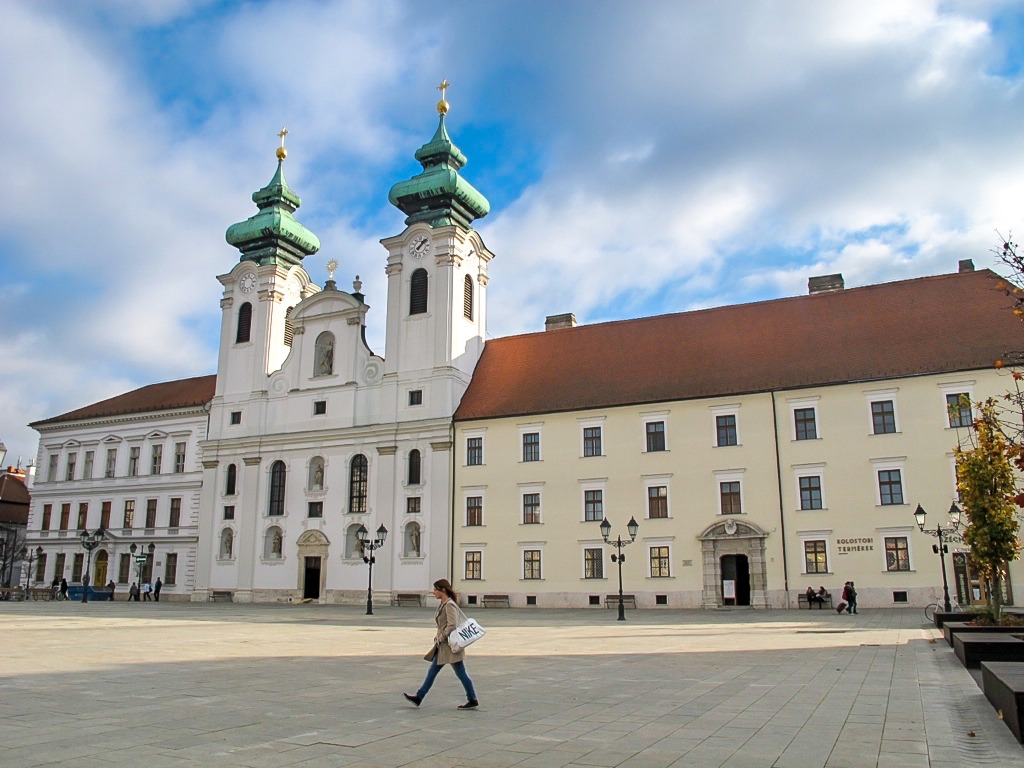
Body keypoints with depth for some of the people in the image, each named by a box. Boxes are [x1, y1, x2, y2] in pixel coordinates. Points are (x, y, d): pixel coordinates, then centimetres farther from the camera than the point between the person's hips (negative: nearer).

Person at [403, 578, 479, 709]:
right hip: (443, 645, 10)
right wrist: (438, 637, 12)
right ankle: (418, 697, 18)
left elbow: (452, 625, -25)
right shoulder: (443, 604, 12)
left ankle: (473, 700, 7)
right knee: (432, 671, 12)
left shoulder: (449, 605, -17)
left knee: (461, 673, -2)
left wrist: (441, 638, -16)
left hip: (450, 644, -10)